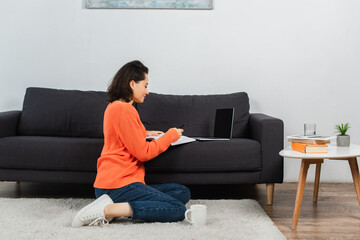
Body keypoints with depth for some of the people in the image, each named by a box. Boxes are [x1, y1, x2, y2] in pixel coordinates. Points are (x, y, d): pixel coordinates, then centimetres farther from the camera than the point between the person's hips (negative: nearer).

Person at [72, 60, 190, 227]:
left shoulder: (113, 107, 19)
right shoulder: (125, 110, -13)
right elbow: (143, 153, -13)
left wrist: (144, 134, 28)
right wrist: (171, 135, 1)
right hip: (119, 184, -11)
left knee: (183, 193, 6)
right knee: (178, 210, -18)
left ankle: (119, 206, -9)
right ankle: (108, 210, -21)